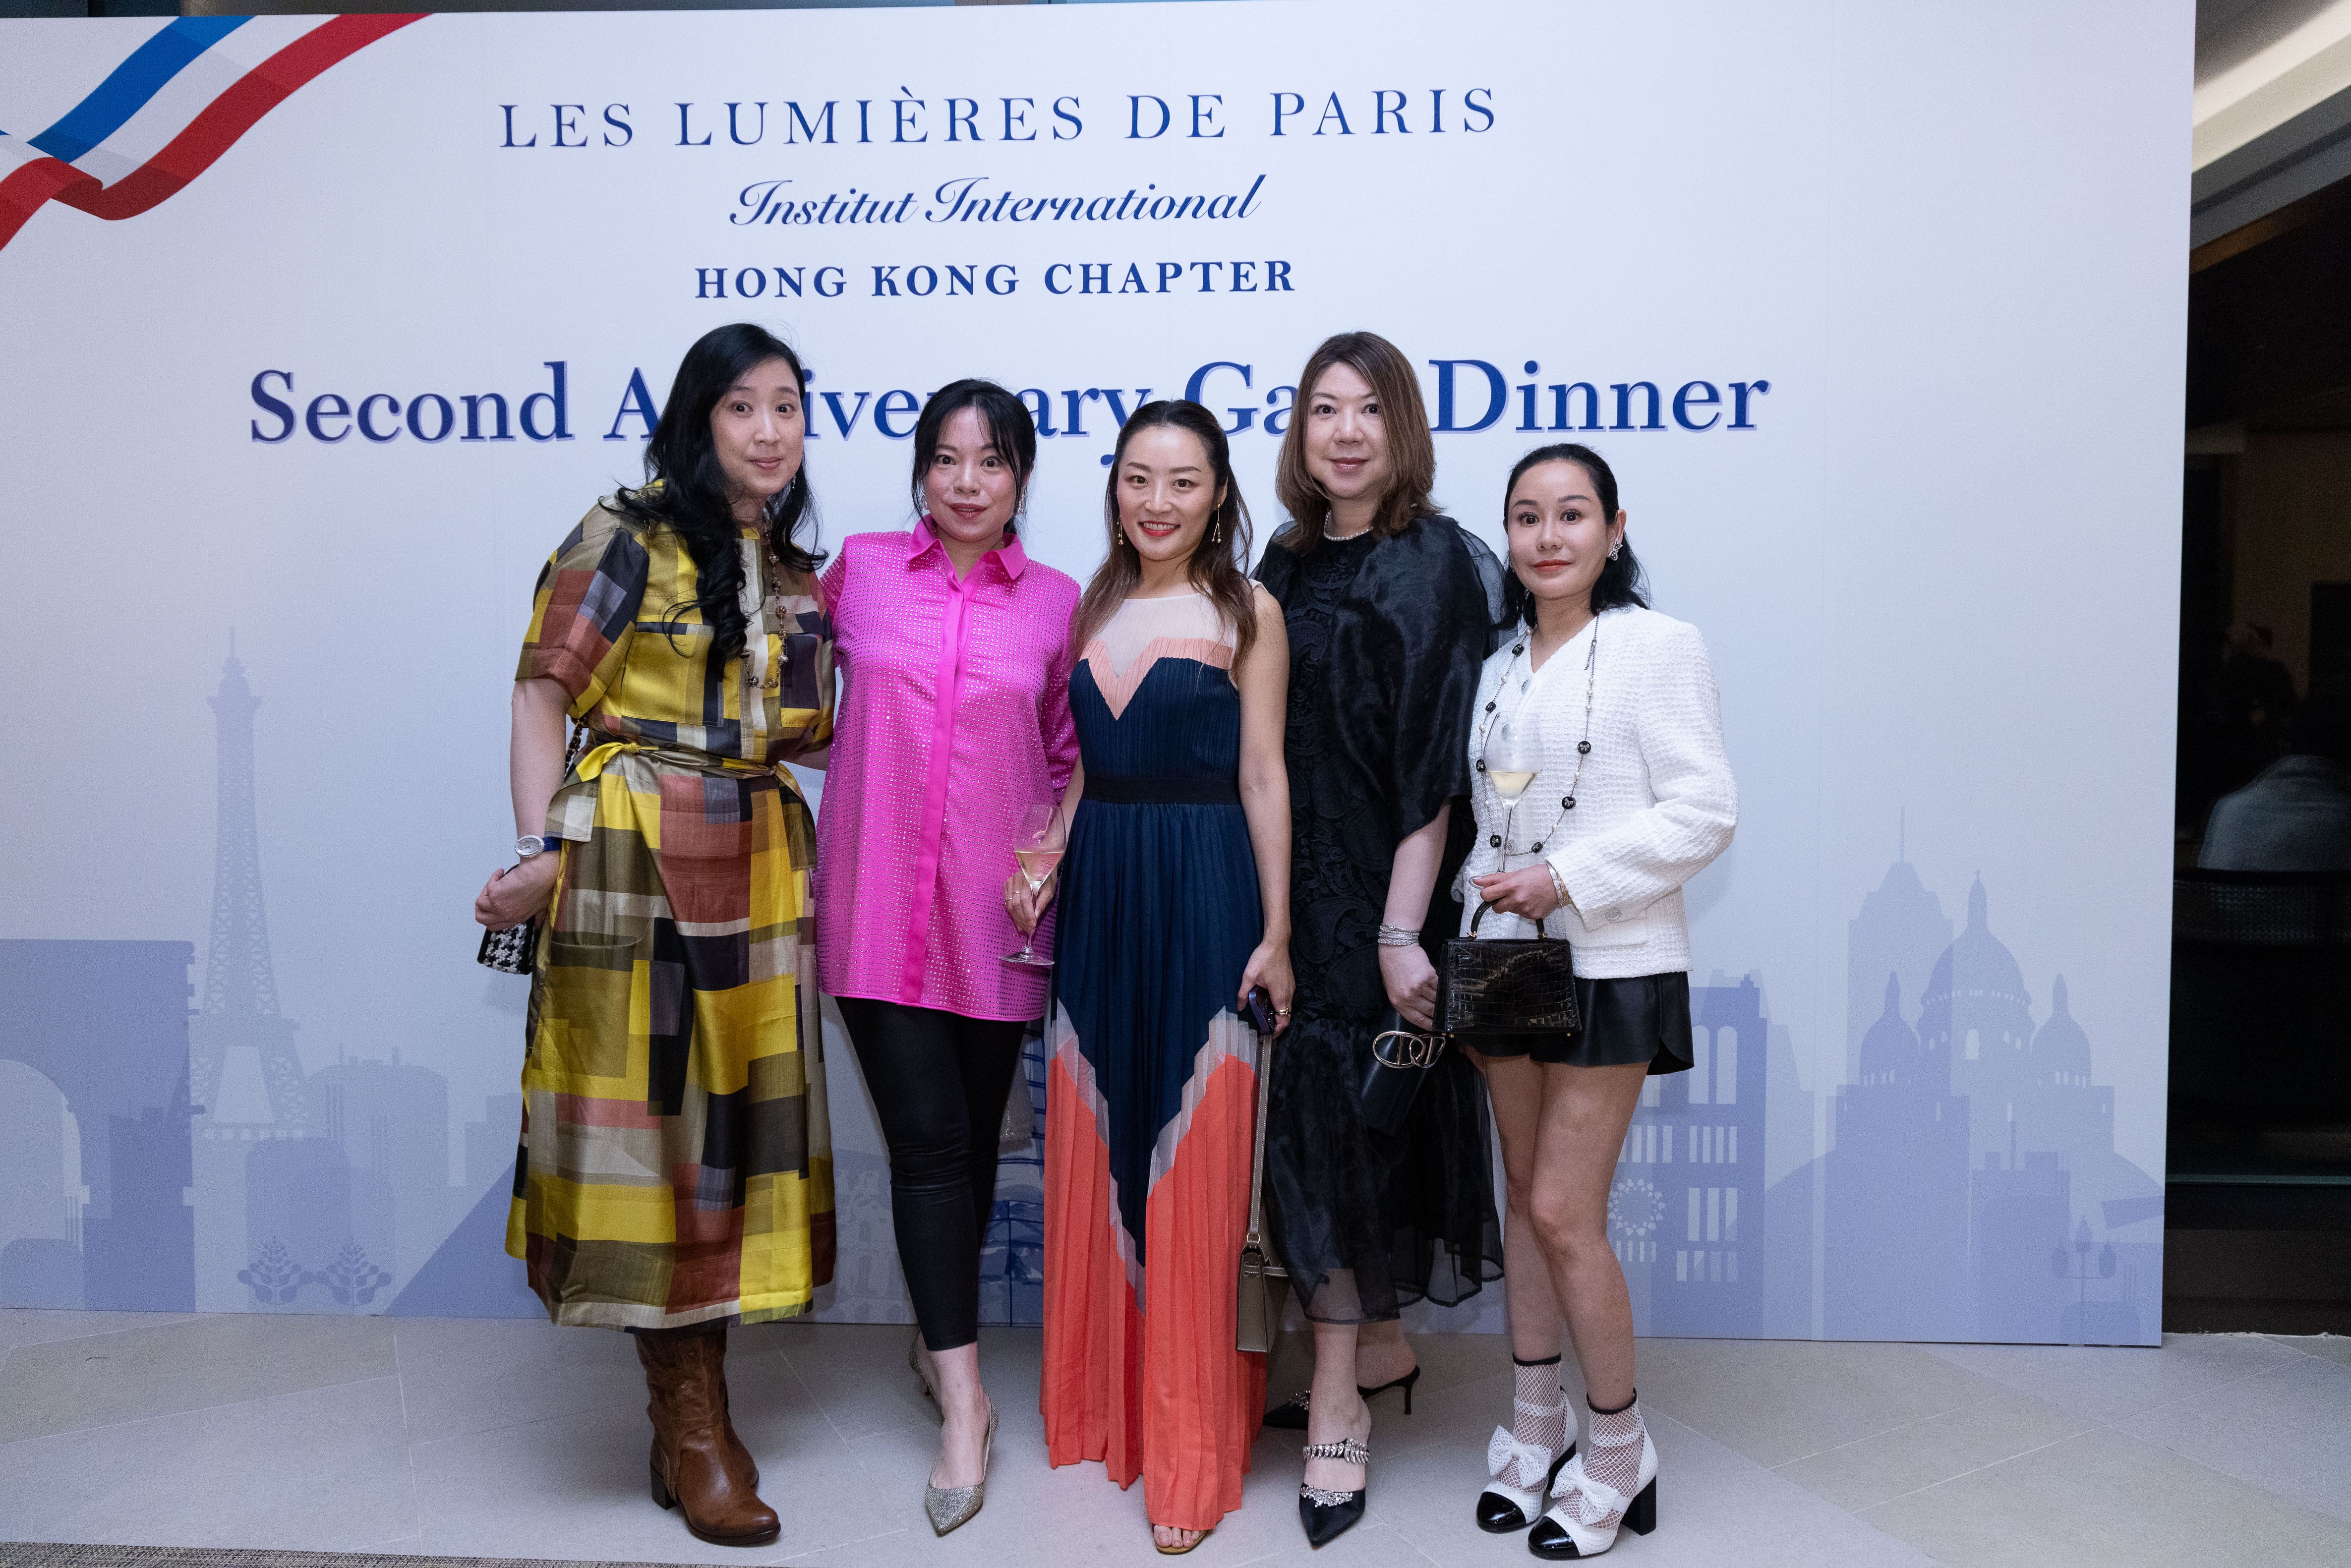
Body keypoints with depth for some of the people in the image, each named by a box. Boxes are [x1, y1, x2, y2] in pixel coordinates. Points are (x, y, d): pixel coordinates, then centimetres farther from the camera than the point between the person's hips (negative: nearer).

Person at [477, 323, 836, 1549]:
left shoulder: (798, 573, 16)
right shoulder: (631, 536, -1)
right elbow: (544, 690, -7)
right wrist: (544, 848, -15)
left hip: (761, 867, 6)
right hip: (636, 861, -6)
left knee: (734, 1112, 8)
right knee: (651, 1111, -2)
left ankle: (695, 1403, 23)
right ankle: (690, 1426, 11)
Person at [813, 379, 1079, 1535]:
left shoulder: (1057, 602, 4)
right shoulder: (857, 569, 3)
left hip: (994, 913, 1)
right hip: (878, 905, -1)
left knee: (974, 1139, 12)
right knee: (927, 1140, -4)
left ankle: (940, 1337, 36)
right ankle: (963, 1403, 7)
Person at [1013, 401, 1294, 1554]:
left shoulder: (1245, 612, -2)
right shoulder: (1091, 610, 12)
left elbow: (1262, 776, -5)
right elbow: (1079, 767, 14)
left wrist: (1276, 932, -8)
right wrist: (1043, 868, -1)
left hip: (1204, 895, -5)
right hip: (1098, 895, 5)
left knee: (1195, 1168, 1)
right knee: (1098, 1154, 12)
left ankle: (1192, 1449, 15)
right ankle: (1103, 1402, 30)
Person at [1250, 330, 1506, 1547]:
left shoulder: (1435, 565, -8)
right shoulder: (1288, 563, 11)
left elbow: (1435, 763, -15)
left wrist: (1403, 928, -19)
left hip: (1382, 893, -6)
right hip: (1295, 889, 7)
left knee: (1340, 1111, -3)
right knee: (1311, 1113, 12)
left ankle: (1338, 1400, 11)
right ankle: (1379, 1347, 30)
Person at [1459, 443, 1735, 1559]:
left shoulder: (1657, 646, -7)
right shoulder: (1499, 660, 11)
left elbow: (1705, 812, -13)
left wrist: (1567, 879, -18)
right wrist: (1486, 899, 3)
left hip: (1610, 963, -6)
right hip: (1506, 956, 6)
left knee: (1565, 1213, -5)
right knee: (1525, 1198, 13)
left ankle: (1617, 1452, 16)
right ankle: (1536, 1427, 28)